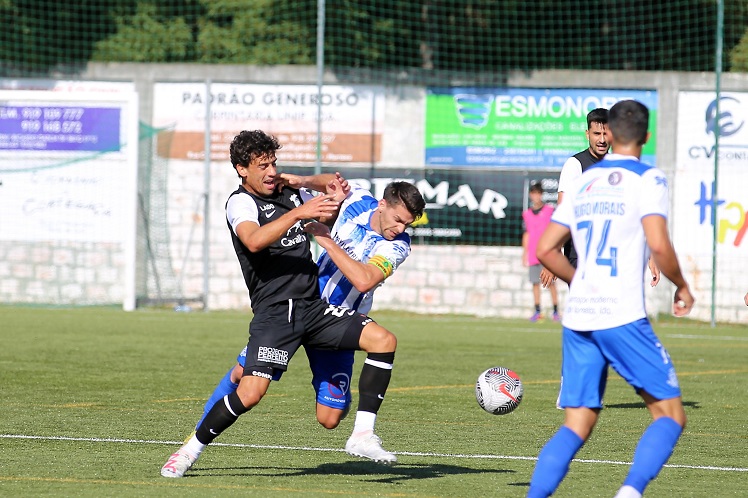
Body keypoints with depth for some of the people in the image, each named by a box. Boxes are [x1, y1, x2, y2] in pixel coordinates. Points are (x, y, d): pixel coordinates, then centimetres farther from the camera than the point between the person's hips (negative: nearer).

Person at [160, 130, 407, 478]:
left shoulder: (292, 193, 14)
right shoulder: (240, 202, -4)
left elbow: (326, 216, 33)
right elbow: (254, 241, -25)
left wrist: (333, 198, 9)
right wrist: (299, 212, -33)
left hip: (313, 306, 6)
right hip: (273, 312, -6)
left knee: (384, 340, -11)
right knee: (250, 393, -21)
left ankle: (362, 435, -9)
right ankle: (191, 450, 1)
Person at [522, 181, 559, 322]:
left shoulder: (550, 211, 1)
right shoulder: (526, 214, 11)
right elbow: (526, 235, 15)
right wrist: (525, 253, 11)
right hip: (533, 255, 3)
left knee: (551, 283, -6)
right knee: (535, 283, 4)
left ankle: (555, 311, -3)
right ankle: (537, 311, 8)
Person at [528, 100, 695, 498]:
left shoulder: (583, 182, 16)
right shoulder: (647, 179, -1)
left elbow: (546, 249, 15)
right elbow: (659, 245, -14)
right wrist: (681, 286, 2)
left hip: (576, 318, 6)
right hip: (622, 316, -6)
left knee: (576, 426, 8)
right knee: (670, 415, 2)